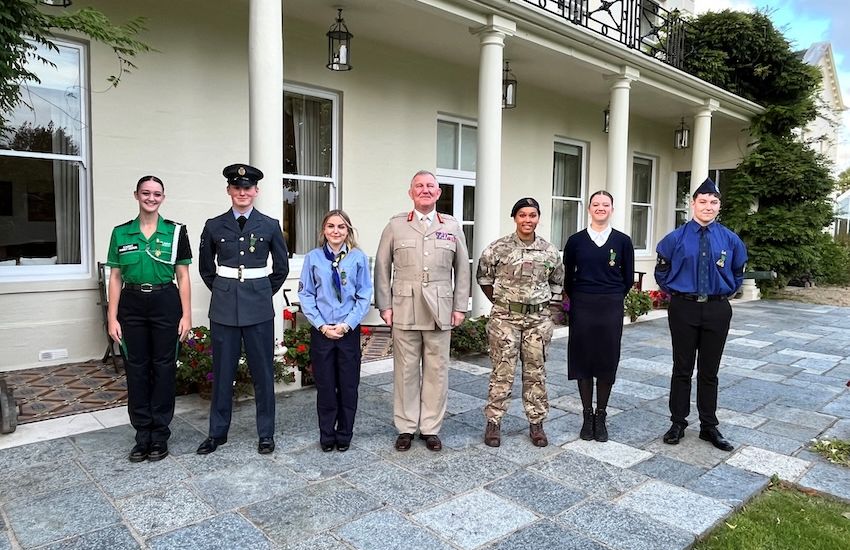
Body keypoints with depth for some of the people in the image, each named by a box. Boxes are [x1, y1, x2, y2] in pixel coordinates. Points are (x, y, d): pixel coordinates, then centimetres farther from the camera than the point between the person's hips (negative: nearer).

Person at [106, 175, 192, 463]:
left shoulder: (176, 232, 0)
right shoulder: (121, 233, 5)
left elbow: (183, 277, 1)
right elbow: (115, 278, 6)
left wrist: (186, 315, -4)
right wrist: (112, 317, 1)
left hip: (165, 304, -2)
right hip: (131, 305, 2)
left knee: (164, 367, 5)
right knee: (136, 368, 7)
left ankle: (160, 436, 18)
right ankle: (142, 435, 21)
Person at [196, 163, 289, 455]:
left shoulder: (270, 225, 1)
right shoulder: (214, 226, 4)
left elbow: (281, 267, 10)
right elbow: (205, 266, 16)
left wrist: (264, 293, 9)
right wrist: (222, 290, 11)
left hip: (258, 307, -1)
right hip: (224, 307, 1)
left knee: (263, 371, 6)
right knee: (222, 372, 9)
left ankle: (266, 433, 18)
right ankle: (217, 432, 24)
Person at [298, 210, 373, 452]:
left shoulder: (358, 257, -1)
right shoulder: (313, 258, 0)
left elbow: (364, 296, -1)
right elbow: (305, 294, 1)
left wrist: (347, 324, -10)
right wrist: (321, 325, -8)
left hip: (349, 331, 0)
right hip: (321, 331, 0)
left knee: (348, 385, 7)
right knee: (325, 385, 8)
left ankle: (344, 436, 23)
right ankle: (326, 436, 23)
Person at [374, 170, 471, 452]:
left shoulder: (452, 226, 8)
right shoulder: (396, 225, 5)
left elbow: (462, 269, 9)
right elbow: (382, 268, 5)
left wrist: (460, 307, 3)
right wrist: (384, 305, -1)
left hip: (440, 311, 1)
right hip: (405, 310, -1)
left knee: (437, 371, 7)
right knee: (405, 370, 6)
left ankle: (431, 428, 20)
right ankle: (406, 427, 20)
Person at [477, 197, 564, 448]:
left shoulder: (550, 250, 3)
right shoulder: (498, 247, -4)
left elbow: (557, 282, 17)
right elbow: (483, 277, 6)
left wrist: (541, 303, 9)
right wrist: (500, 303, 5)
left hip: (539, 319, 2)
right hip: (505, 317, -2)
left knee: (535, 371, 9)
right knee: (502, 371, 1)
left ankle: (536, 423, 22)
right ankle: (493, 422, 14)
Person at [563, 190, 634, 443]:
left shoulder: (622, 240, 2)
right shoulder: (576, 240, 2)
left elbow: (628, 278, 9)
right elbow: (567, 275, 10)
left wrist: (612, 298, 10)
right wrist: (578, 298, 10)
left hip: (611, 308, 0)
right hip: (581, 307, 0)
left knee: (607, 360, 5)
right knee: (583, 359, 5)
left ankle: (601, 417, 19)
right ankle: (587, 416, 18)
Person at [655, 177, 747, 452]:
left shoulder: (730, 240, 1)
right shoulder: (676, 238, -4)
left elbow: (737, 272, 16)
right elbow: (662, 272, 8)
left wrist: (726, 293, 10)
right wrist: (674, 292, 6)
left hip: (717, 309, 2)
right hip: (684, 308, -1)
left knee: (709, 371, 11)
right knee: (682, 369, 7)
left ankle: (709, 427, 23)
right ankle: (678, 423, 20)